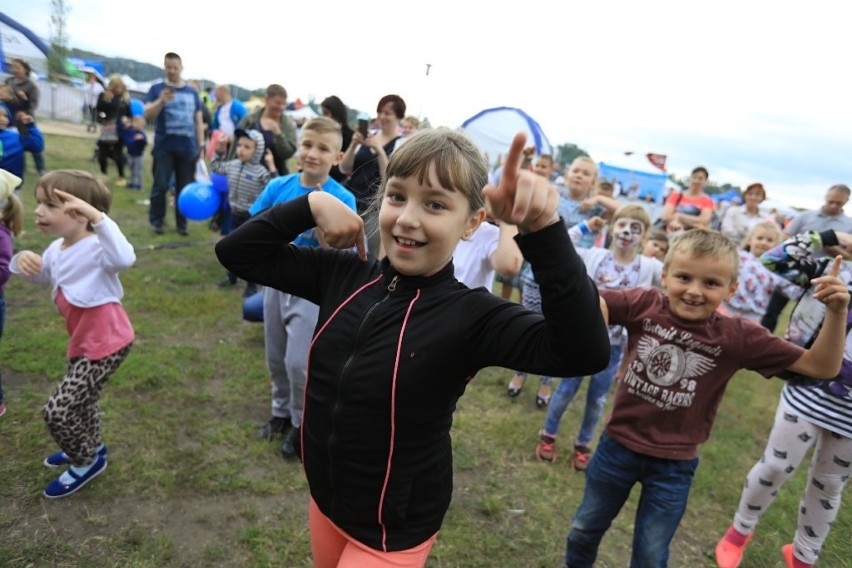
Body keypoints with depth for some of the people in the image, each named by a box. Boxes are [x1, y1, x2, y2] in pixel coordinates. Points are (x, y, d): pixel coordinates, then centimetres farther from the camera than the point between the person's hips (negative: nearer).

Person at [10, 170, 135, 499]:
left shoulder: (96, 248, -27)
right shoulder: (57, 249, 1)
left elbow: (125, 259, -50)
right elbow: (39, 276, 20)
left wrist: (97, 216, -51)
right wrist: (22, 260, -2)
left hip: (106, 344, -9)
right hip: (84, 342, 10)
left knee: (57, 410, -3)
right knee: (80, 399, 28)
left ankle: (86, 462, 23)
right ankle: (89, 447, 54)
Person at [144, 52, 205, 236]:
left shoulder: (192, 92, 13)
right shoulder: (156, 88, 5)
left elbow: (198, 121, 16)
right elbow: (147, 115, -4)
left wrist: (201, 145, 9)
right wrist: (161, 101, -21)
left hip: (187, 148, 2)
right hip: (164, 147, -2)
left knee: (184, 187, 5)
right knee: (161, 186, -3)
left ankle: (181, 223, 15)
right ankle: (156, 221, 9)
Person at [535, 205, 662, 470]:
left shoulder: (649, 267, -8)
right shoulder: (594, 256, -8)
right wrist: (583, 227, -9)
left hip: (613, 346, 1)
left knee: (597, 399, 14)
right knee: (566, 390, 11)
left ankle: (582, 445, 35)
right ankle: (548, 435, 33)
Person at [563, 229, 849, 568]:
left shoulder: (739, 337, -14)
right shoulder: (643, 305, -15)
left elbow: (821, 367, -10)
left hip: (673, 465, 0)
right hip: (618, 445, 1)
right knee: (585, 528, 24)